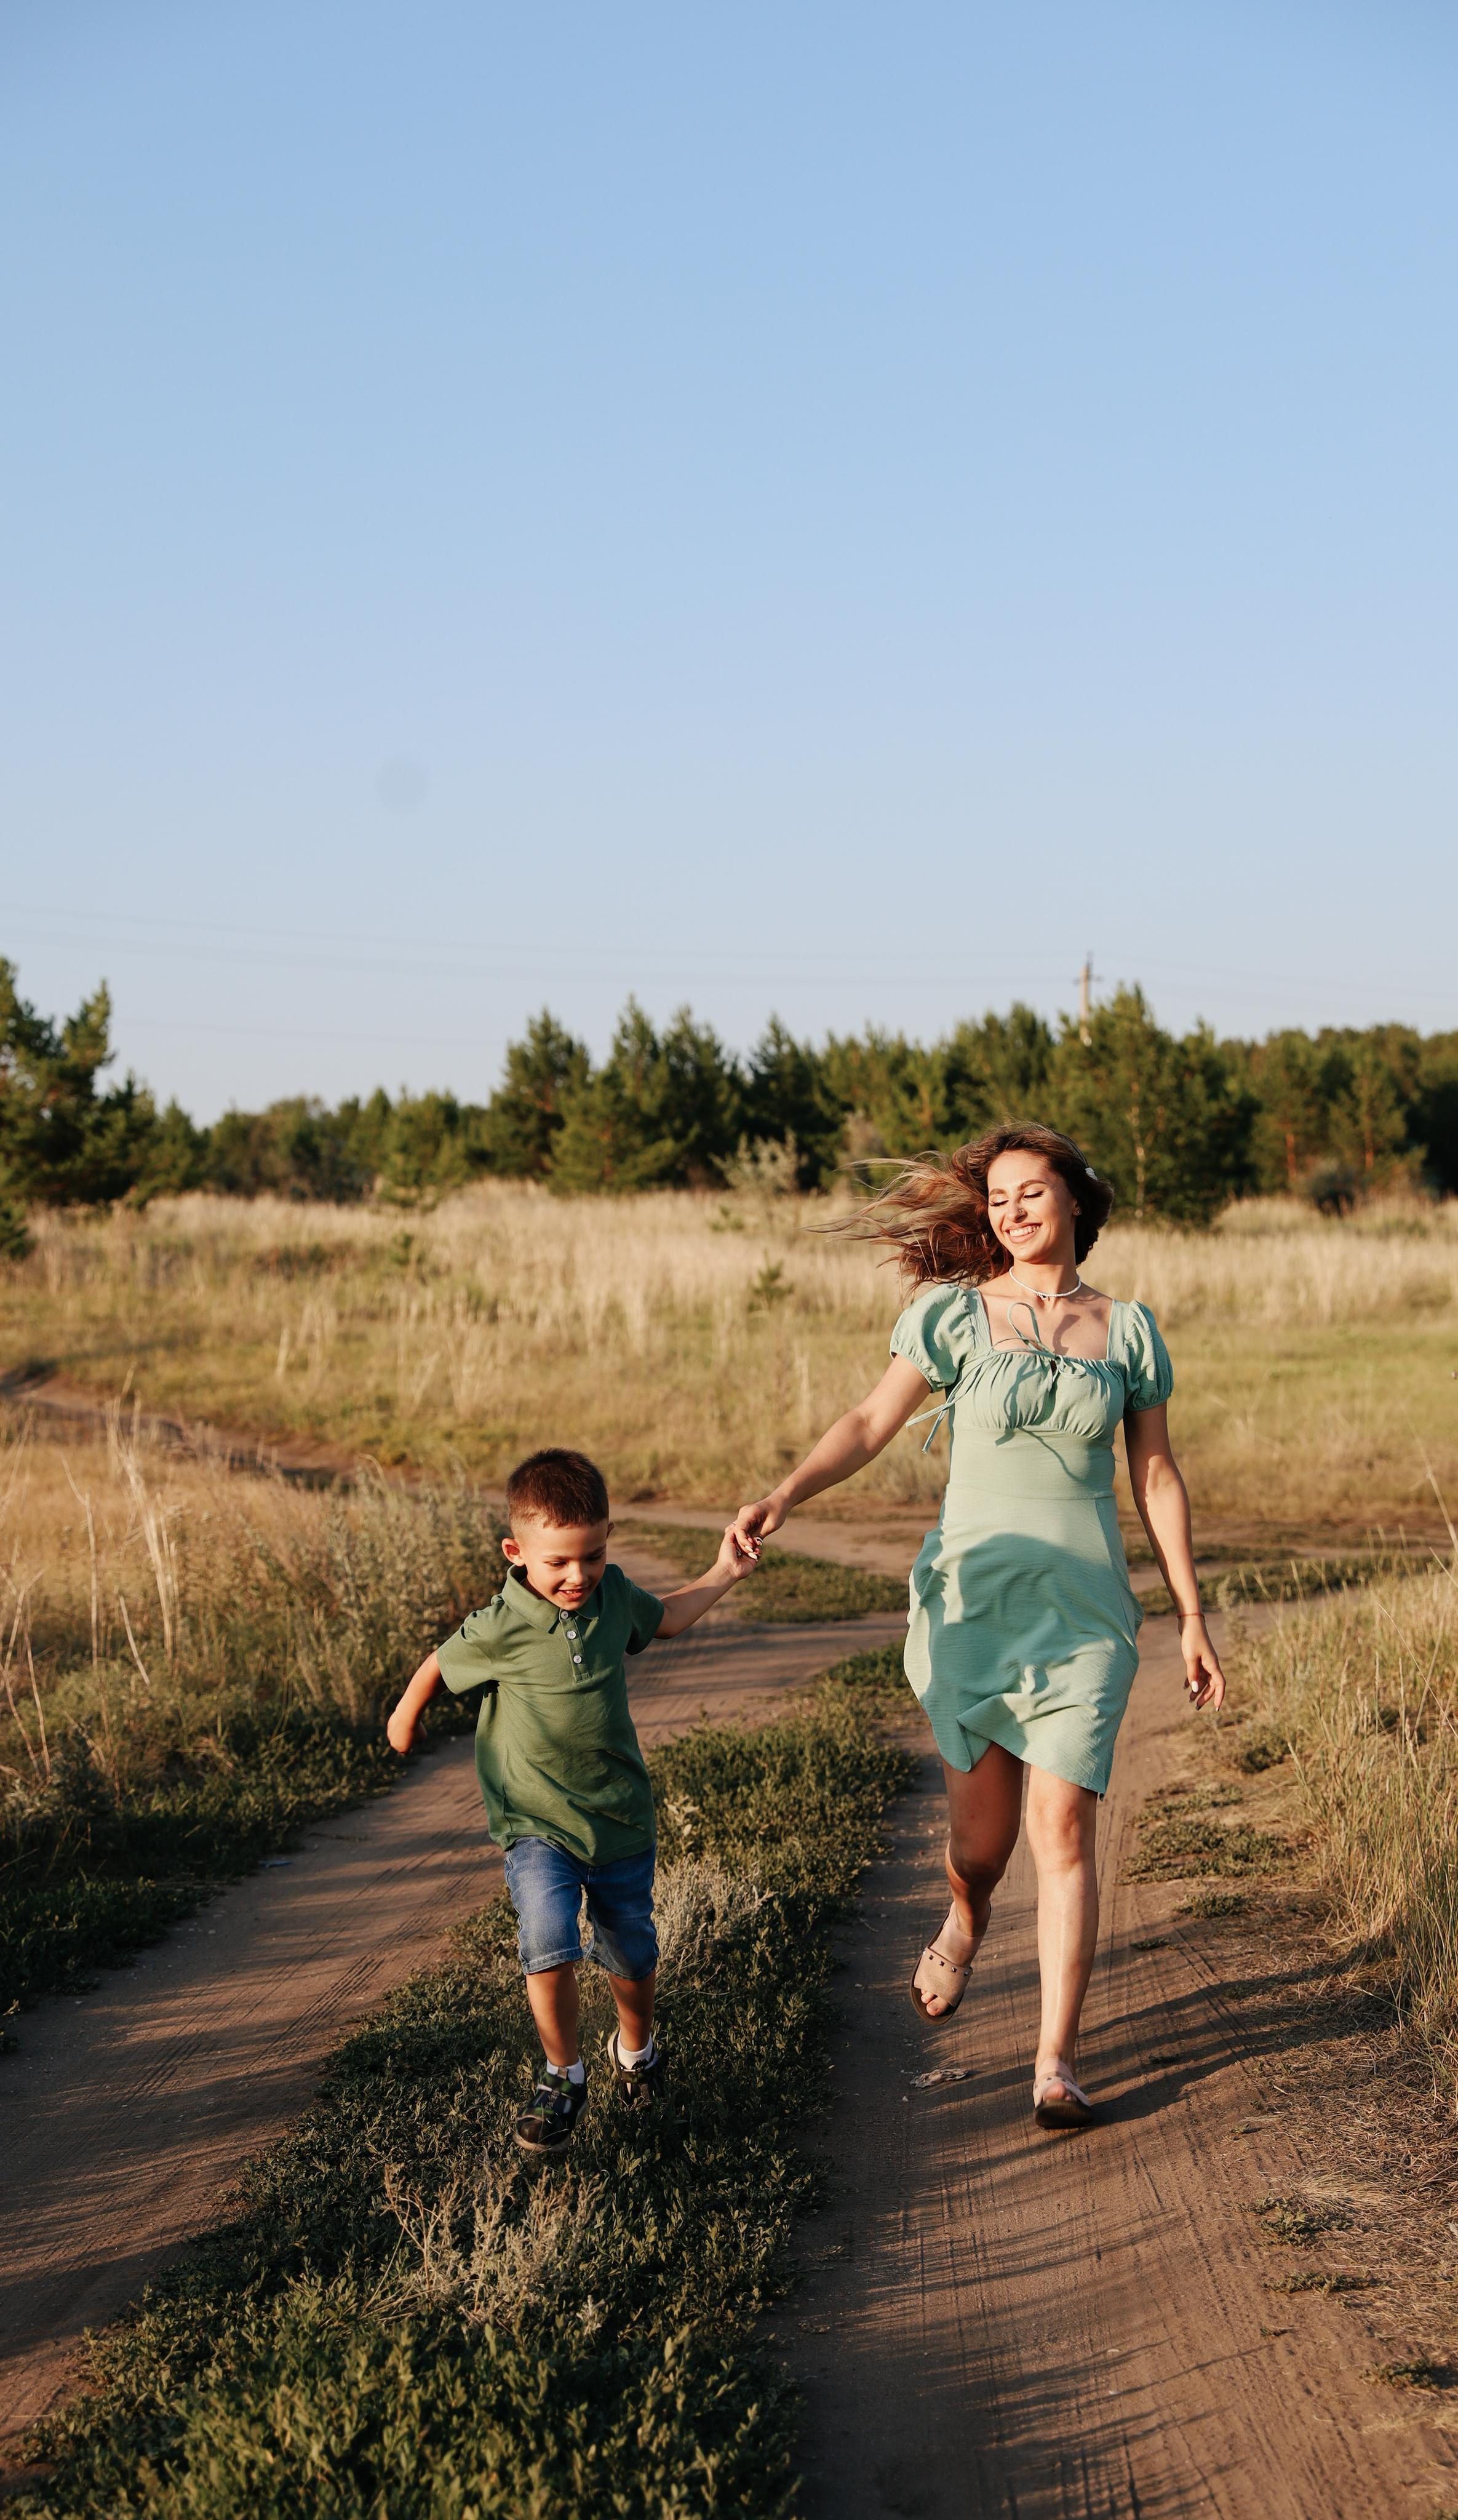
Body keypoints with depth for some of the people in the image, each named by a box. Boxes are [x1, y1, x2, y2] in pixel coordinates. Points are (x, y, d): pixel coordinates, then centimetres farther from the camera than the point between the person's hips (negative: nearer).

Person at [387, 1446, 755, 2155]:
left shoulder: (614, 1594, -6)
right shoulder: (501, 1629, -20)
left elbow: (663, 1618, 18)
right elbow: (440, 1665, 0)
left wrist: (724, 1575, 11)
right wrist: (405, 1717, 16)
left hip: (620, 1815, 4)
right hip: (536, 1823, -4)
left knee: (632, 1950, 13)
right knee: (549, 1944, -23)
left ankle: (635, 2050, 43)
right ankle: (562, 2075, 0)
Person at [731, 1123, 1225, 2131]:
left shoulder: (1128, 1328, 5)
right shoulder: (955, 1314, 0)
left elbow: (1158, 1478, 9)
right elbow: (870, 1424, -6)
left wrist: (1194, 1618, 9)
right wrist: (783, 1497, -23)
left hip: (1085, 1609, 0)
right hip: (973, 1595, 0)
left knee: (1063, 1828, -8)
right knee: (980, 1837, 5)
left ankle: (1057, 2063, 0)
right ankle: (966, 1920, 43)